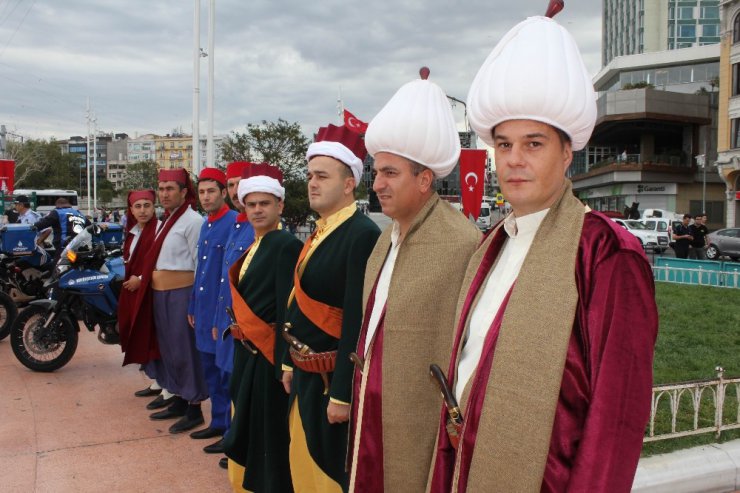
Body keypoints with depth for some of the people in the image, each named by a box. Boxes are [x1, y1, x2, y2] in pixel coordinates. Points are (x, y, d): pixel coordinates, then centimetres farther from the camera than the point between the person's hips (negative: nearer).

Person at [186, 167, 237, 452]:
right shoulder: (206, 225, 13)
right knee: (210, 370, 17)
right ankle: (218, 423, 31)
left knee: (227, 374, 1)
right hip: (204, 310, 9)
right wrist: (193, 308, 19)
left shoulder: (234, 223, -15)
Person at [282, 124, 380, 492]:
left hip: (334, 379, -8)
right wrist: (290, 364, 17)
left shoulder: (363, 234, -20)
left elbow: (357, 321, -24)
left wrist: (342, 394, -22)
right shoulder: (318, 233, 9)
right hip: (307, 375, 9)